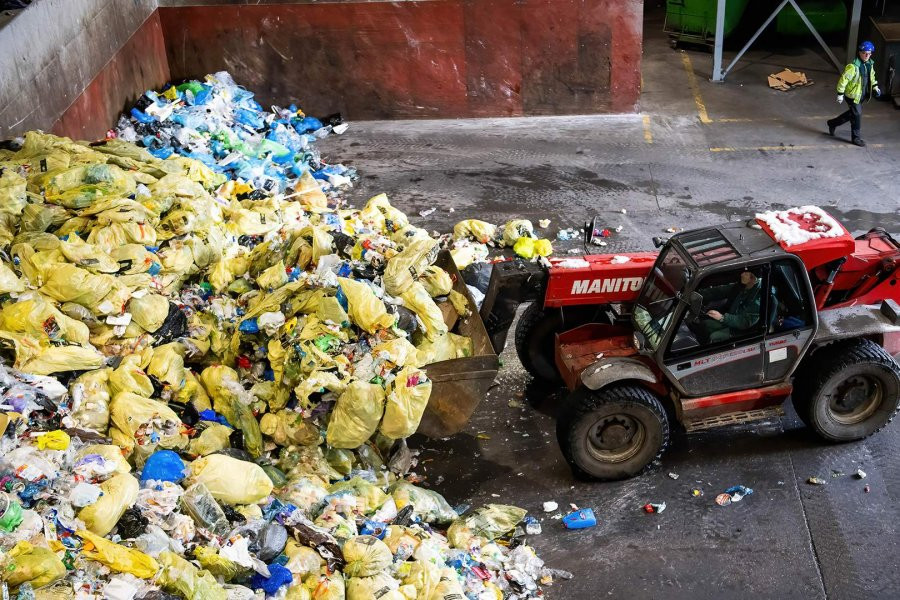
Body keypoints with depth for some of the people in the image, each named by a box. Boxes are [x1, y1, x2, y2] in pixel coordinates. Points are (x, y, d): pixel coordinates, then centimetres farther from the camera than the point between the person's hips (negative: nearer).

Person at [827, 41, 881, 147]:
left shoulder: (870, 64, 2)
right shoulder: (853, 67, -24)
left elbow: (871, 76, 21)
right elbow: (843, 79, -21)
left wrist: (875, 87, 16)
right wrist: (840, 94, -20)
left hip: (862, 95, 8)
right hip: (853, 95, -8)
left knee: (852, 113, 20)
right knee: (857, 115, -2)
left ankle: (832, 123, 40)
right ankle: (855, 137, 13)